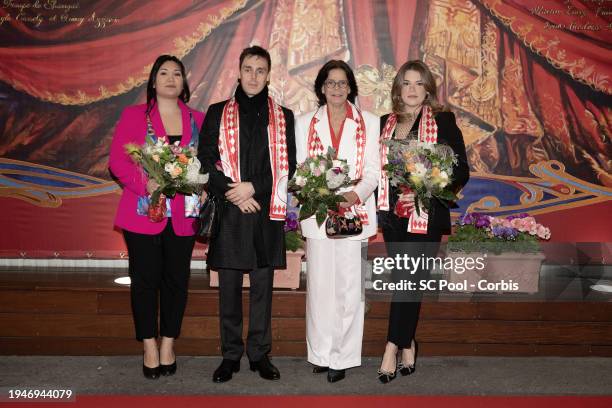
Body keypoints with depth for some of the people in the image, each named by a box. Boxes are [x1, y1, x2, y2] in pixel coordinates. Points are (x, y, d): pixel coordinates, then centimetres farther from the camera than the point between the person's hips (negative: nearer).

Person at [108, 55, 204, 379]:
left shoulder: (197, 119, 11)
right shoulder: (133, 115, 4)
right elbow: (117, 161, -2)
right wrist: (145, 185, -16)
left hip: (183, 215, 2)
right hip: (143, 212, -2)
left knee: (176, 279, 6)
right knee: (145, 279, 2)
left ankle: (168, 344, 21)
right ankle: (150, 347, 16)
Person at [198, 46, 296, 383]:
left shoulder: (283, 117, 10)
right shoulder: (218, 113, 9)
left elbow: (288, 166, 3)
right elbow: (205, 161, 3)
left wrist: (253, 187, -10)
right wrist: (232, 192, -9)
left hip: (267, 211, 0)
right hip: (228, 212, 0)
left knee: (262, 286, 5)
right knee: (229, 286, 5)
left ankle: (260, 354, 16)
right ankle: (230, 355, 15)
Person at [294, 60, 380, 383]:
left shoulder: (369, 123, 9)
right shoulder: (305, 123, 12)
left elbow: (373, 171, 4)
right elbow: (299, 169, 8)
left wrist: (355, 194, -15)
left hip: (355, 211, -1)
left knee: (349, 286, 0)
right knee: (319, 284, 3)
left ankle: (343, 357, 10)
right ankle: (321, 353, 16)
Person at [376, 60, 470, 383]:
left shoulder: (443, 122, 0)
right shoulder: (384, 124, 12)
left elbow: (461, 171, -3)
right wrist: (379, 205, 1)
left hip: (426, 216, -4)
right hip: (393, 215, 4)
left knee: (408, 281, -8)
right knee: (403, 281, 9)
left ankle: (392, 348, 1)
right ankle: (408, 346, 22)